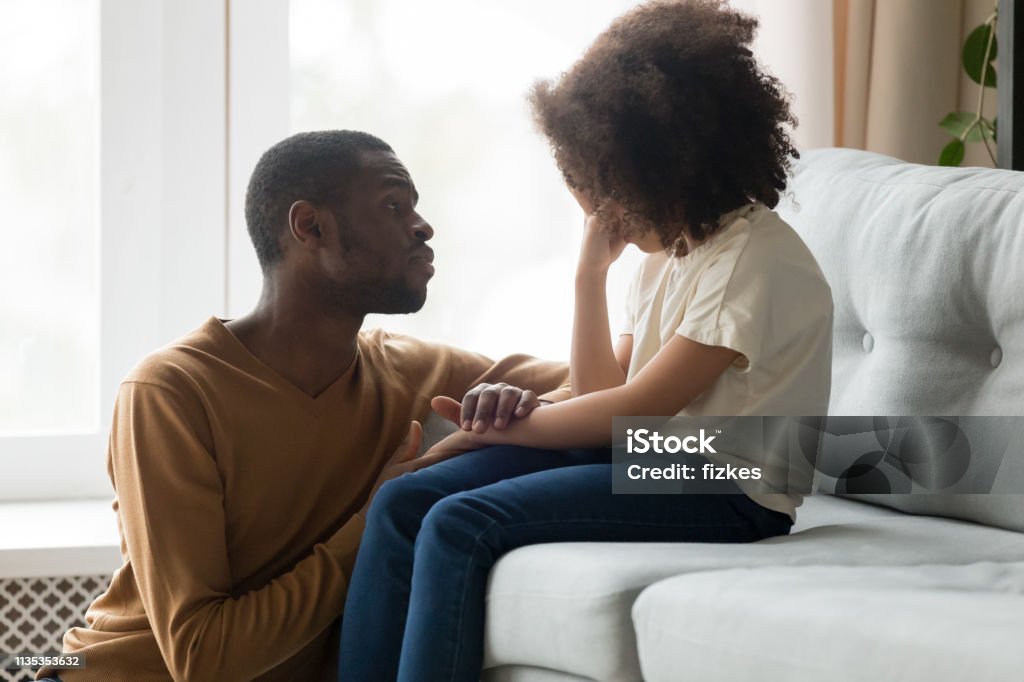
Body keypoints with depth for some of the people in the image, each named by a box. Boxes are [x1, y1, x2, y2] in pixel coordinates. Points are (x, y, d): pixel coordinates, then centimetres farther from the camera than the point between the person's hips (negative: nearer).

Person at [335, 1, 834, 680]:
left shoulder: (754, 260, -15)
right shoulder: (668, 247, 13)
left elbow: (637, 407, -14)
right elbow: (603, 393, 11)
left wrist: (499, 429, -5)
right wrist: (592, 267, 4)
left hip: (723, 492, -9)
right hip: (646, 458, 9)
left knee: (460, 527, -25)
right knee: (401, 505, -8)